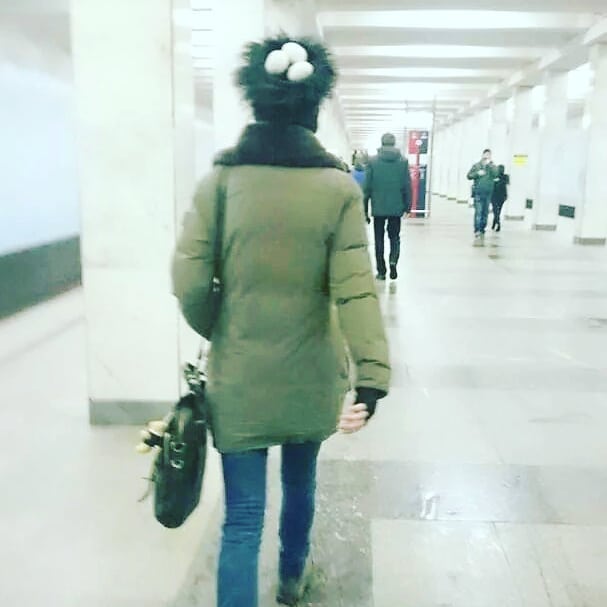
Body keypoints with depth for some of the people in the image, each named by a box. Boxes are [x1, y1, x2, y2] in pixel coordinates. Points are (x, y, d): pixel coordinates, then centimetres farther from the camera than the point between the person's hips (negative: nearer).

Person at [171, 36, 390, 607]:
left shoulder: (218, 181, -9)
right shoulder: (338, 187, -10)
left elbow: (188, 284, -9)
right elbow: (355, 290, -18)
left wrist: (220, 336, 10)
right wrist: (372, 381, -20)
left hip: (239, 377, -1)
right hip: (311, 376, 2)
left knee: (242, 514, 8)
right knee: (300, 481, 27)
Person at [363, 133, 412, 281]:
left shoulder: (373, 161, -3)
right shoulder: (403, 161, 0)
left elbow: (367, 186, -3)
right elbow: (407, 186, -2)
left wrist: (365, 209, 3)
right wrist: (407, 206, 6)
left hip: (378, 208, -1)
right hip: (396, 208, 1)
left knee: (379, 239, 10)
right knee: (395, 237, 15)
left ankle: (381, 271, 12)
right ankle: (393, 261, -9)